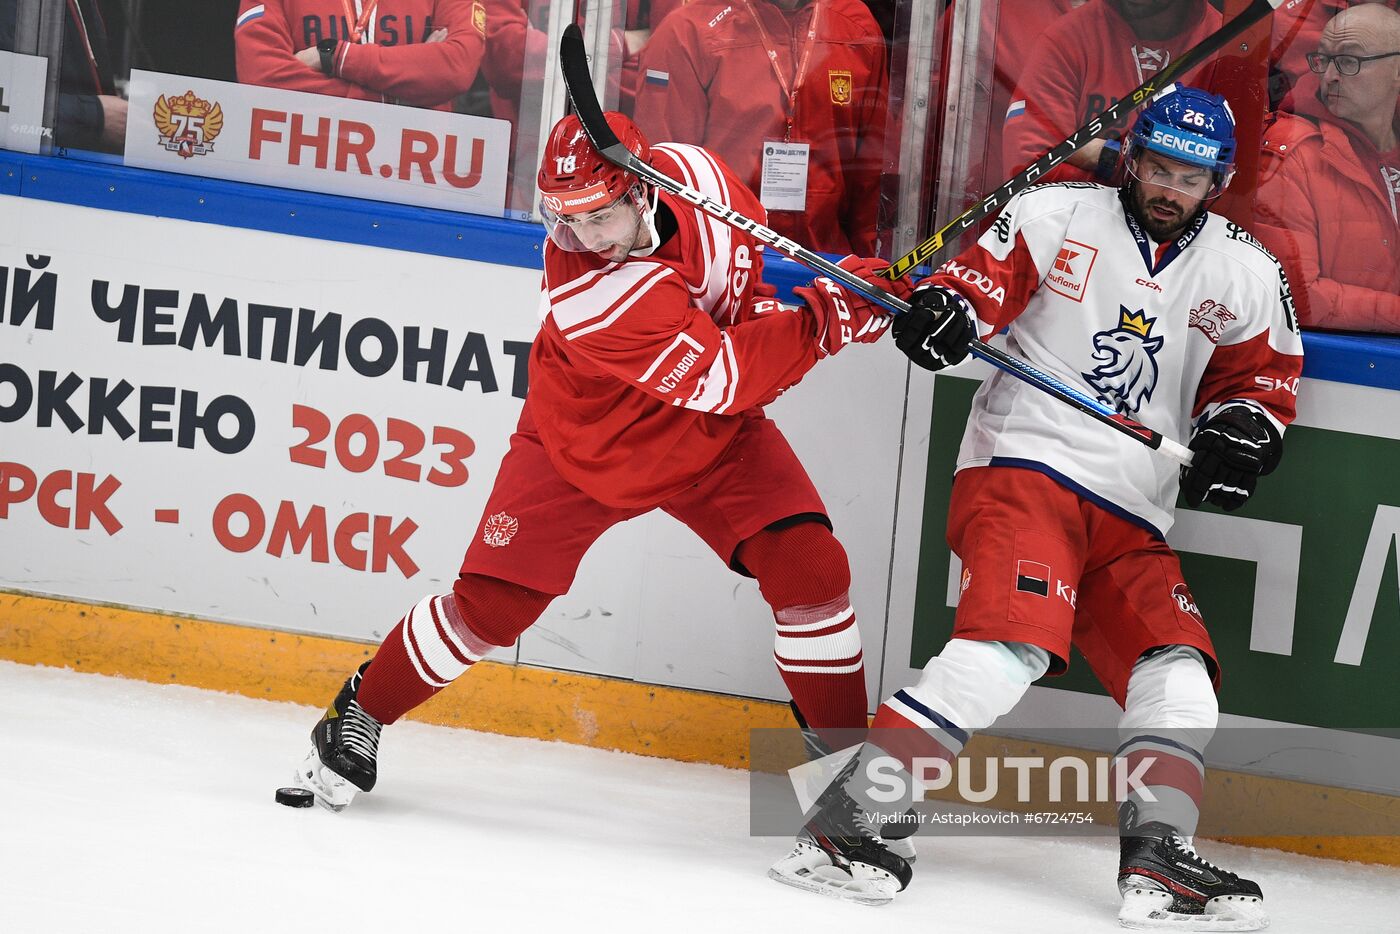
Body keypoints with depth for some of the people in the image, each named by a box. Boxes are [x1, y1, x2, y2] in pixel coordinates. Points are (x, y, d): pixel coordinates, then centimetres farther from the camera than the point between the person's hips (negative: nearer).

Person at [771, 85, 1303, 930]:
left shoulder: (1246, 275, 12)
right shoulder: (1057, 217, 0)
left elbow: (1266, 375, 19)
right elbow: (987, 274, -3)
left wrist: (1243, 428, -2)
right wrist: (946, 306, -26)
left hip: (1133, 517, 6)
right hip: (1025, 465, -6)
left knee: (1178, 674, -7)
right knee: (1014, 640, -26)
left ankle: (1156, 861, -3)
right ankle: (855, 808, -26)